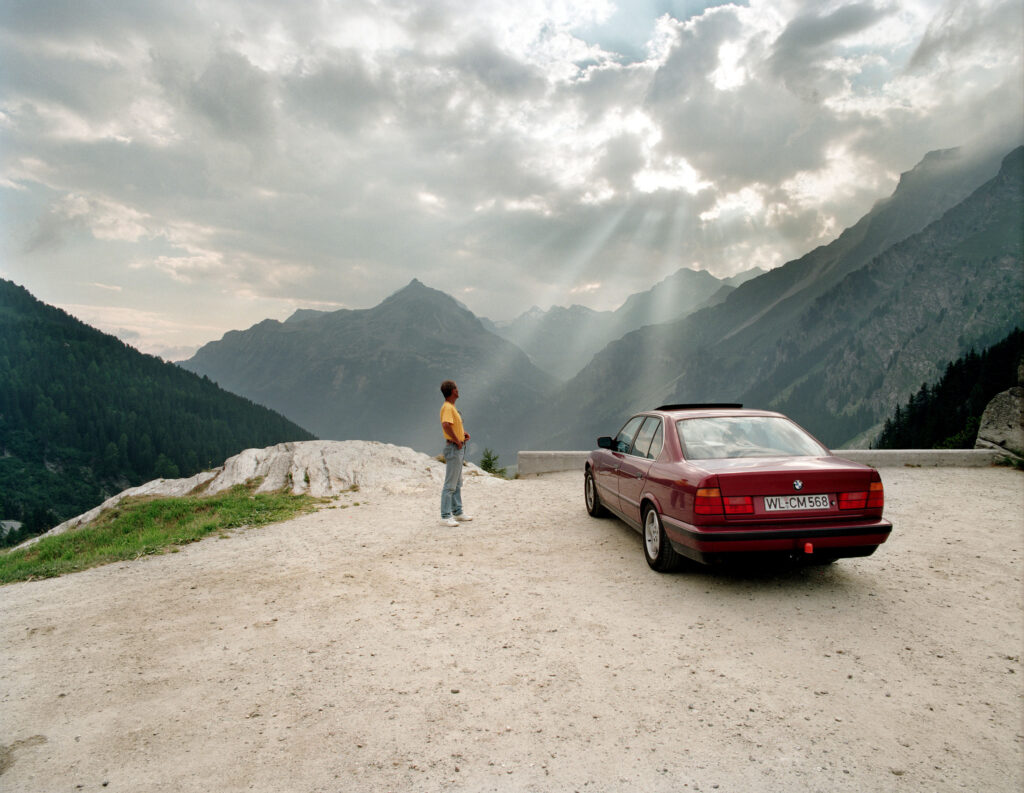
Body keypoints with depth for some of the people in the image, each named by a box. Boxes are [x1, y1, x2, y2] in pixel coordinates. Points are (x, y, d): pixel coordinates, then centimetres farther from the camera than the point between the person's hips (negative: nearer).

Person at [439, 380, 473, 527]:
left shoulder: (452, 407, 13)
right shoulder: (447, 407, -18)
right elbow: (446, 425, -36)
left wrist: (464, 432, 14)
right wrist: (457, 441, -25)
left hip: (458, 449, 11)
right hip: (453, 448, -11)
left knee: (458, 483, 17)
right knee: (450, 484, -7)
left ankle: (457, 512, 27)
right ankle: (445, 517, -3)